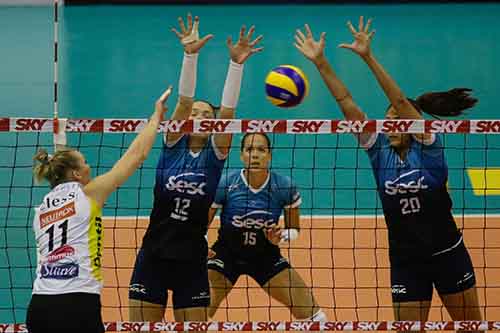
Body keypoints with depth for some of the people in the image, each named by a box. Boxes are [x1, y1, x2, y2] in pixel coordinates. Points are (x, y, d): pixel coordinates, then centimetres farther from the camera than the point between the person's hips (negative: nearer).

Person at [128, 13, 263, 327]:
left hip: (191, 260, 0)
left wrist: (237, 63, -24)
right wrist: (190, 54, -23)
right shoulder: (173, 145, 1)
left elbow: (228, 110, -13)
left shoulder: (215, 153, 1)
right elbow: (184, 100, -11)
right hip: (153, 256, 0)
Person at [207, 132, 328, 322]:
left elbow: (294, 229, 1)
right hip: (227, 254, -2)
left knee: (310, 311, -6)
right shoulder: (225, 185, -19)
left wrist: (281, 237, -22)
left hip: (266, 256, 2)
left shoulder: (284, 187, -15)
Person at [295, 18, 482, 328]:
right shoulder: (380, 150, -1)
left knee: (471, 325, 10)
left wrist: (369, 58, -32)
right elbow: (347, 104, -7)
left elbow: (400, 101, -24)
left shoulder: (428, 146, -11)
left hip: (447, 254, -3)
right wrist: (320, 62, -14)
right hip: (405, 260, 3)